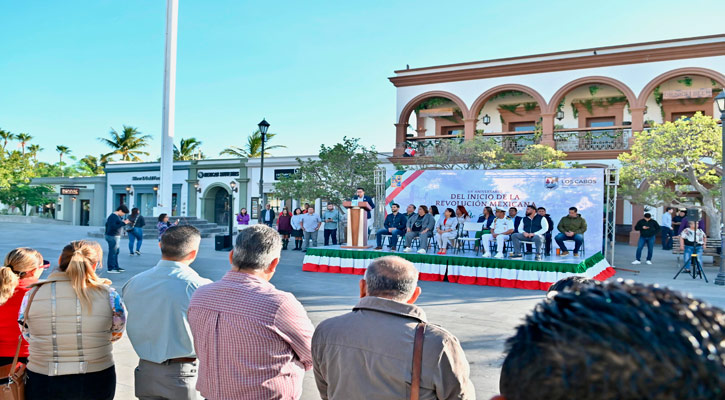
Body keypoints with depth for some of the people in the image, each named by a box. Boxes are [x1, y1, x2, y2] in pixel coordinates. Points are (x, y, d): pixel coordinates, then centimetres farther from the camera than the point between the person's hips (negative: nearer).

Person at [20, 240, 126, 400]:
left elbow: (29, 336, 7)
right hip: (96, 383, -1)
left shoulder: (32, 295, -8)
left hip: (43, 386, 1)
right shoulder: (108, 295, -12)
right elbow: (116, 333, 4)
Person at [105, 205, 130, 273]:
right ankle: (111, 269, -2)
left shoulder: (118, 216, 14)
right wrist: (123, 223, -23)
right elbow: (113, 227, -25)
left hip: (116, 236, 10)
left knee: (116, 252, 15)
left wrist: (126, 222, 7)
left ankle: (116, 267, 24)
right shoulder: (113, 216, -17)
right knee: (112, 252, -6)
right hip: (112, 237, -10)